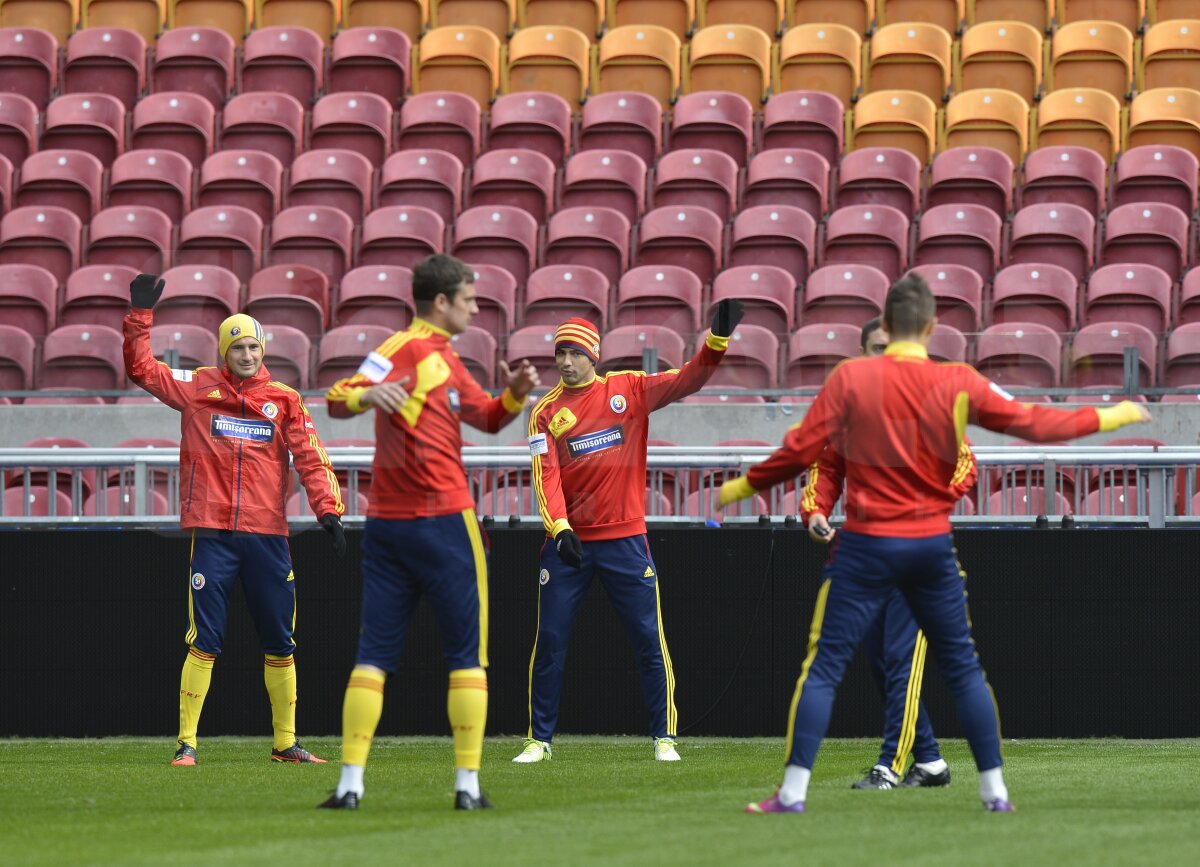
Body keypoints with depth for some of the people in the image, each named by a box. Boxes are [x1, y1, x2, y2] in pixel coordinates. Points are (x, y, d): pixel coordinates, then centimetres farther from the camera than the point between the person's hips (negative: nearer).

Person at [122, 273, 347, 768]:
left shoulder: (284, 400, 8)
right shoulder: (198, 388, 6)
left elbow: (310, 458, 1)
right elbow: (140, 368, 4)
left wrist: (327, 509, -11)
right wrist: (141, 315, -4)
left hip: (268, 535, 2)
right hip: (213, 534, -2)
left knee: (279, 644, 7)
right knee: (204, 641, -6)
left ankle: (285, 742, 17)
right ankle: (186, 742, -3)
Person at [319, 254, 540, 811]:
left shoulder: (444, 358, 18)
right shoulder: (408, 348, -9)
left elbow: (487, 417, 26)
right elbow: (338, 400, -19)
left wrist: (514, 395, 5)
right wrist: (368, 394, -40)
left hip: (386, 528, 9)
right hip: (443, 520, -9)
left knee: (374, 654, 2)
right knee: (467, 655, 1)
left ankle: (350, 783, -5)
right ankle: (468, 783, -1)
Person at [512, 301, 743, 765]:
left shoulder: (630, 388, 4)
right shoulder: (547, 411, 3)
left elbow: (687, 379, -6)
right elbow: (546, 475, -8)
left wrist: (718, 337, -22)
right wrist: (560, 529, -23)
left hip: (625, 539, 0)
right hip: (567, 542, 1)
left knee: (649, 639, 1)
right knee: (550, 640, 2)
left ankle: (664, 736, 9)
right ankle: (539, 739, 10)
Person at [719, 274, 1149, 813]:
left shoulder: (851, 377, -9)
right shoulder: (959, 384, -4)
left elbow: (800, 450, -8)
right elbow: (1034, 424, -1)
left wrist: (745, 486, 7)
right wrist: (1109, 417, 12)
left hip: (868, 545, -2)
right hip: (933, 545, 2)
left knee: (824, 665, 2)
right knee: (963, 668, 13)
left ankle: (793, 791, -4)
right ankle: (995, 791, 15)